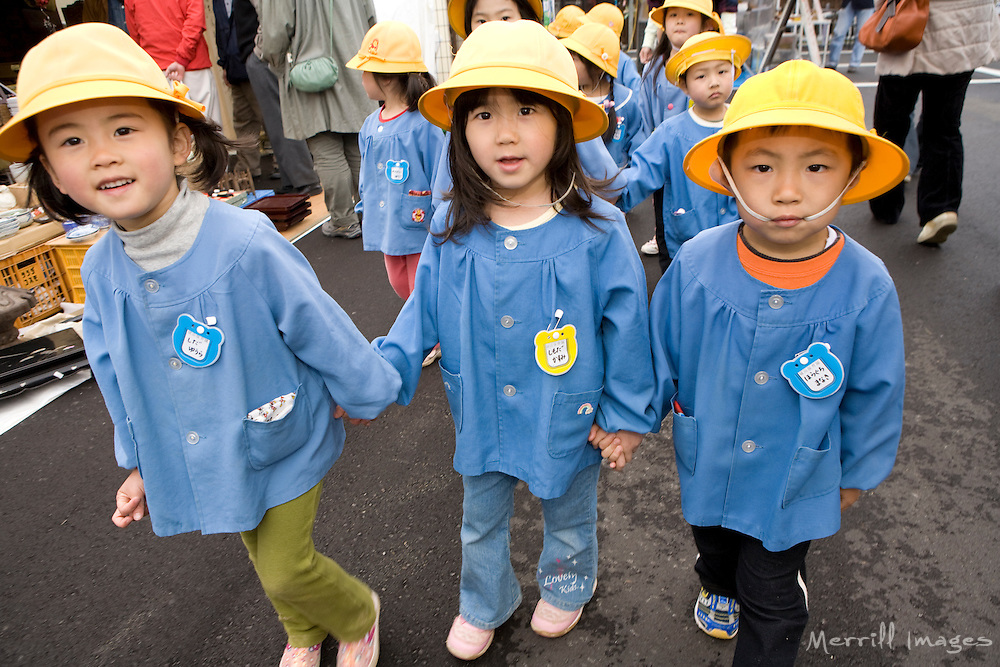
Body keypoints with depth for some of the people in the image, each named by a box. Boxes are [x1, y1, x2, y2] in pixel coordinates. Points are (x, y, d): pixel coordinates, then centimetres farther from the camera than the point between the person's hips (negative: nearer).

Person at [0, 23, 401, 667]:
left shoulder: (245, 244, -30)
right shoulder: (100, 271, -10)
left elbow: (319, 327, -18)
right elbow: (120, 379, 5)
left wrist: (363, 391, -5)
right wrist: (141, 464, 12)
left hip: (285, 444, -5)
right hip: (210, 460, 6)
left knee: (286, 568, 5)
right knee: (264, 557, 24)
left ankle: (360, 614, 39)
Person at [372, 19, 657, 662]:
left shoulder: (598, 230, -21)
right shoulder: (450, 229, -13)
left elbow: (626, 327, -12)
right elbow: (423, 314, -3)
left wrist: (629, 415, -6)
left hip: (568, 418, -2)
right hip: (481, 417, 3)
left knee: (569, 517, 26)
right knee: (481, 523, 26)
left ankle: (566, 587, 58)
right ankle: (483, 604, 55)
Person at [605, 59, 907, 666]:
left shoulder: (866, 286, -22)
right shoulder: (694, 265, -22)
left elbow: (874, 392, -7)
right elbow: (662, 351, -5)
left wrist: (855, 474, 4)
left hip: (795, 480, -2)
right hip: (706, 463, 3)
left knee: (771, 596, 17)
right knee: (714, 548, 32)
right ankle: (720, 589, 65)